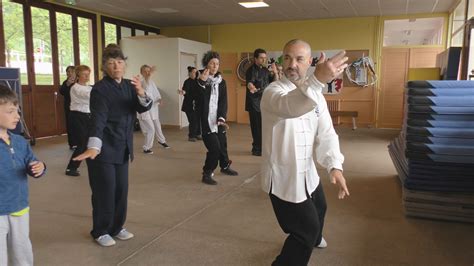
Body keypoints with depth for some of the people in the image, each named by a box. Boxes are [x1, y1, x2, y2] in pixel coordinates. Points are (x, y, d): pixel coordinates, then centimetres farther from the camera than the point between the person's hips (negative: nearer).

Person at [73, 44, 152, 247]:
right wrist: (93, 147, -38)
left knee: (121, 189, 13)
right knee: (105, 191, 2)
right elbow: (98, 119, -26)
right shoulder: (100, 89, -14)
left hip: (122, 148, 6)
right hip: (104, 149, -6)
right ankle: (100, 231, 21)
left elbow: (144, 108, -5)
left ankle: (116, 227, 31)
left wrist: (141, 93, -26)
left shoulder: (128, 85, 6)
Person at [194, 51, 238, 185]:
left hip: (218, 119, 4)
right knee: (214, 147, -10)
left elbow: (223, 101, 1)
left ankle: (225, 166, 38)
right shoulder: (199, 80, -3)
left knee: (222, 144, 12)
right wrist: (201, 82, -28)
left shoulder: (221, 81, 7)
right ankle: (207, 173, 6)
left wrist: (222, 118, -12)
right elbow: (197, 98, -15)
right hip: (205, 120, -4)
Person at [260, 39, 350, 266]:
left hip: (306, 172, 8)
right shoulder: (273, 92, -20)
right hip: (283, 176, -8)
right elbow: (290, 106, -45)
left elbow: (325, 133, -4)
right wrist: (317, 80, -63)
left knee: (319, 209, 32)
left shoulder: (315, 95, 3)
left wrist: (335, 165, -20)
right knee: (305, 231, -5)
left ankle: (312, 237, 63)